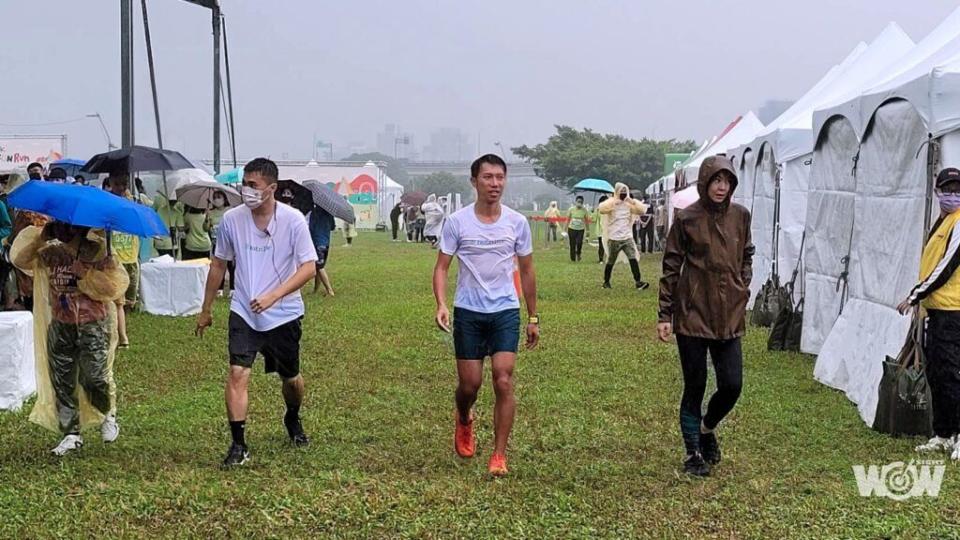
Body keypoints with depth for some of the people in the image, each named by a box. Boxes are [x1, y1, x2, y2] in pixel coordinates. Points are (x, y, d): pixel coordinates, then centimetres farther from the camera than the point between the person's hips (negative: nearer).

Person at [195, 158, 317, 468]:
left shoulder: (293, 220, -13)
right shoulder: (232, 219, -4)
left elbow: (309, 268, -15)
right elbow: (219, 265, 9)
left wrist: (273, 296, -28)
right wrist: (206, 309, 14)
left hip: (284, 314, -1)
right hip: (243, 313, 1)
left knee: (290, 378, 14)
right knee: (238, 373, -15)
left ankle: (293, 421, 45)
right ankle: (238, 445, -8)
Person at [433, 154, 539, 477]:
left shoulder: (517, 222, 1)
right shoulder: (457, 222, -4)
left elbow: (527, 271, 10)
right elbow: (442, 267, -1)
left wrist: (533, 318, 11)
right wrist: (441, 304, -19)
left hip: (506, 311, 1)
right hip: (468, 313, 0)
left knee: (503, 382, -10)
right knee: (469, 383, 5)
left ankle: (499, 456, -1)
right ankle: (464, 422, 41)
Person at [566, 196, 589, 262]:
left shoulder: (584, 210, -4)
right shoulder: (571, 209, -4)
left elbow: (586, 221, 5)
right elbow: (568, 220, 3)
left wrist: (587, 230, 5)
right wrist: (566, 230, 2)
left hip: (580, 229, 0)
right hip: (572, 229, 0)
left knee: (579, 242, -20)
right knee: (572, 245, 2)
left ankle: (578, 254, 8)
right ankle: (573, 259, 15)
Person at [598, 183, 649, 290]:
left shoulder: (629, 204, 8)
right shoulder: (611, 203, -4)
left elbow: (642, 210, 2)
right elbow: (601, 209, -23)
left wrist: (634, 202, -11)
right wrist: (613, 202, -30)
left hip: (628, 237, 3)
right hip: (614, 238, -3)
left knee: (633, 259, -11)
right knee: (610, 262, 7)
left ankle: (638, 281, -14)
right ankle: (606, 282, 23)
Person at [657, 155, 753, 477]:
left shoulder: (740, 216, 5)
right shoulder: (687, 219, -6)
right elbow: (670, 267, -4)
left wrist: (744, 290, 7)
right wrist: (664, 315, -6)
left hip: (729, 316, 4)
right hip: (693, 315, -4)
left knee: (732, 385, 0)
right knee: (694, 386, 4)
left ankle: (707, 428, 30)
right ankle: (694, 454, 18)